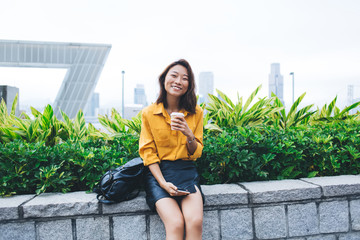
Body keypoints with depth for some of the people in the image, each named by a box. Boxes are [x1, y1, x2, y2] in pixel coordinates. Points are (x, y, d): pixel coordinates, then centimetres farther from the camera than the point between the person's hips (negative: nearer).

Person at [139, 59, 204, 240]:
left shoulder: (196, 113, 5)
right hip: (158, 172, -1)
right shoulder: (149, 113, 1)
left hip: (186, 171, 2)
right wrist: (163, 183, -13)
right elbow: (148, 153, 0)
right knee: (175, 223, -24)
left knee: (195, 221, -23)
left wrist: (189, 135, -15)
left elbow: (196, 154, 7)